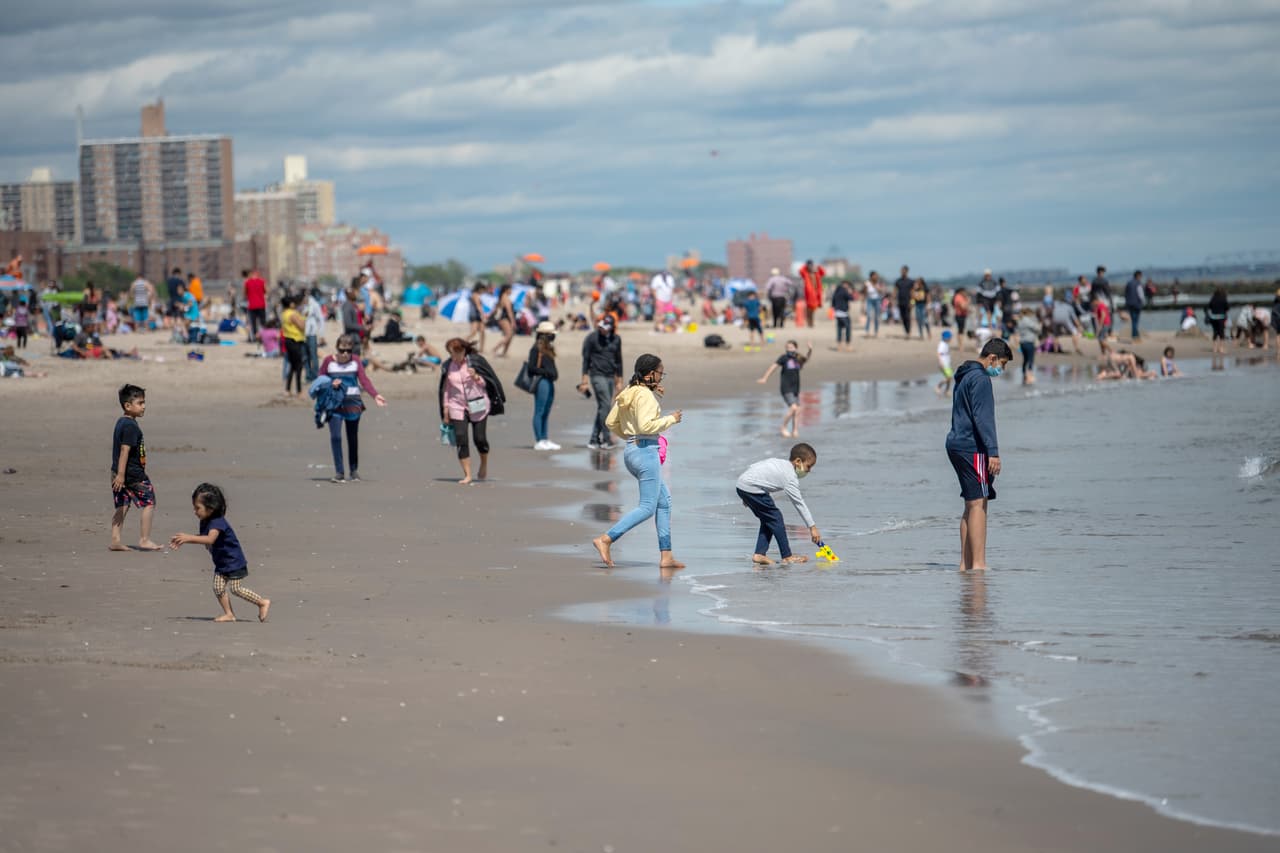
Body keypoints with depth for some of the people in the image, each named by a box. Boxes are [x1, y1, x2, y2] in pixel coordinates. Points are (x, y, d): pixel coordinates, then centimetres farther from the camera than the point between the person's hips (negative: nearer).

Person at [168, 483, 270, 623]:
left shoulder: (218, 522, -27)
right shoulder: (205, 522, 3)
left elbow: (210, 539, -42)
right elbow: (202, 538, 18)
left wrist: (188, 538, -46)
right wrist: (182, 541, 7)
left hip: (233, 561, -9)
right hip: (221, 563, 9)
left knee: (235, 588, -9)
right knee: (218, 588, 0)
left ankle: (263, 602, 4)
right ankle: (228, 614, 9)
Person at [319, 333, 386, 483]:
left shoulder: (355, 361, 0)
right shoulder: (328, 361, -2)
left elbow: (364, 380, -9)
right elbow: (320, 380, 5)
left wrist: (375, 395, -24)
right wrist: (331, 384, -16)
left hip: (352, 403, 1)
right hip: (334, 403, -1)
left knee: (353, 438, 9)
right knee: (335, 436, -13)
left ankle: (354, 471, 24)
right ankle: (338, 473, -9)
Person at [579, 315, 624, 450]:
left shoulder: (616, 339, 8)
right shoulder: (591, 339, -5)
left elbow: (618, 361, 15)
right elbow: (586, 360, -2)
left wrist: (619, 381, 14)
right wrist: (584, 380, -6)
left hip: (610, 377, 5)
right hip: (597, 376, -5)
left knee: (602, 408, 4)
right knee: (605, 405, -14)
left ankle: (594, 440, 9)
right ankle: (607, 439, -12)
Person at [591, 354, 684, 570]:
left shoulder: (628, 393, 12)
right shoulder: (645, 395, -15)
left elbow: (611, 422, 16)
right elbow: (646, 425, -24)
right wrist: (671, 420, -12)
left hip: (631, 451, 10)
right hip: (645, 451, -10)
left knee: (664, 500, 15)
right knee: (647, 507, -6)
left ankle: (666, 556, 14)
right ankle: (606, 539, -14)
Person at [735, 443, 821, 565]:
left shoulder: (779, 463, 16)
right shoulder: (790, 477, -11)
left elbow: (754, 467, 22)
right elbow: (799, 504, -12)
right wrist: (812, 527, -9)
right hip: (752, 488, -10)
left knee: (768, 520, 14)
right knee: (775, 518, -5)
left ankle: (759, 554, 8)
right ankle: (787, 556, -1)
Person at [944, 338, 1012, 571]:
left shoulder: (964, 377, 20)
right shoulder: (980, 378, -11)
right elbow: (983, 417, -19)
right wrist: (993, 452, -22)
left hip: (957, 445, 10)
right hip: (972, 447, -10)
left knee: (971, 506, 12)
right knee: (978, 504, -12)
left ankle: (966, 564, 12)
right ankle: (978, 564, -16)